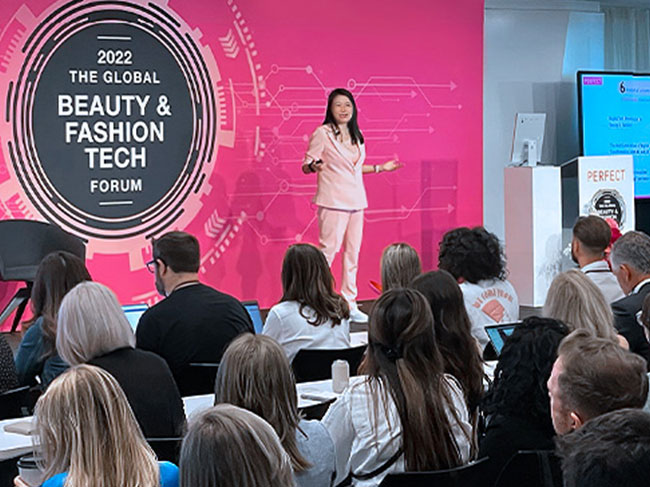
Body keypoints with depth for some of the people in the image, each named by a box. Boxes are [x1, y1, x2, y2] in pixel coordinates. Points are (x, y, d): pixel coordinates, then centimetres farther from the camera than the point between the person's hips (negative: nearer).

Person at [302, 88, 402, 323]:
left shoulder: (356, 135, 15)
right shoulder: (322, 133, -6)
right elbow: (306, 165, -7)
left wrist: (380, 168, 25)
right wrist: (315, 166, -29)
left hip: (356, 201, 7)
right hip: (333, 201, -7)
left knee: (353, 253, 8)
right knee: (328, 250, -10)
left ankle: (350, 305, 15)